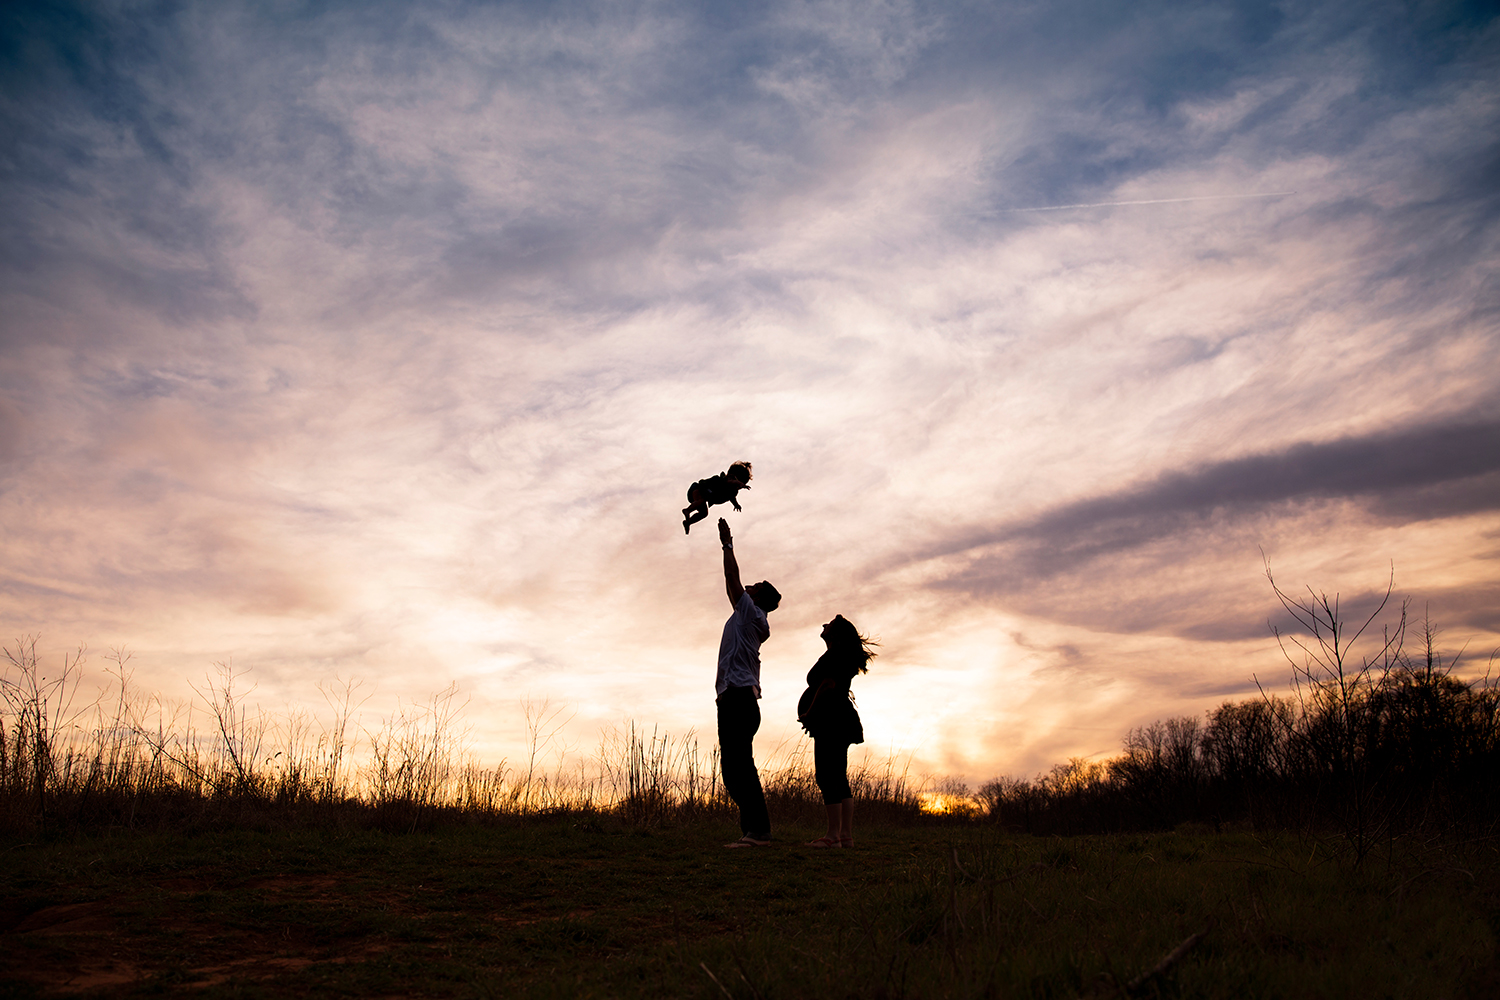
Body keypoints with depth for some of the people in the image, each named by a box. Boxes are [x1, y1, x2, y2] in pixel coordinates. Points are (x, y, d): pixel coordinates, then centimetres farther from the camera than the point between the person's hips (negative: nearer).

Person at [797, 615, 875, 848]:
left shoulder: (835, 654, -7)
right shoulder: (848, 657, 23)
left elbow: (828, 685, -15)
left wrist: (810, 713, -12)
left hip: (831, 720, -11)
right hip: (842, 721, 11)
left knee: (827, 776, -13)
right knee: (839, 779, 9)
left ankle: (833, 835, -17)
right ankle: (846, 835, 7)